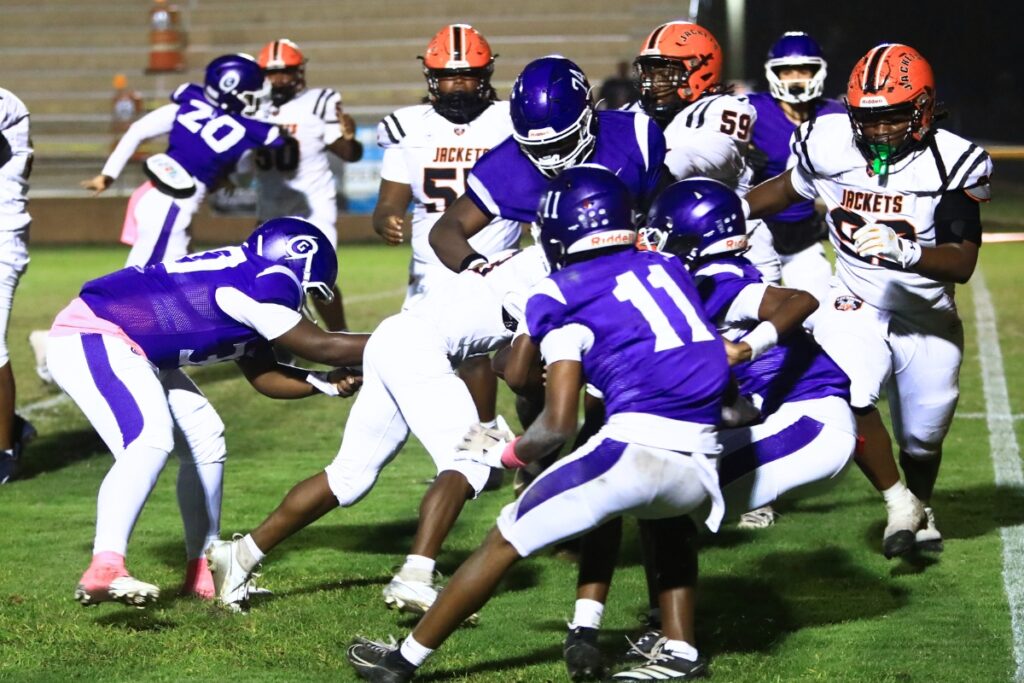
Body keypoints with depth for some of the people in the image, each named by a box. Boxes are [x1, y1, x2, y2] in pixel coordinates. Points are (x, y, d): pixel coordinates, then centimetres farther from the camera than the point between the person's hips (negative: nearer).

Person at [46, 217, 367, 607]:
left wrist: (326, 383, 7)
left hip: (128, 350, 11)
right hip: (91, 337, -11)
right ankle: (105, 569, -38)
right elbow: (318, 346, -11)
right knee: (150, 440, -29)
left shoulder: (244, 279, 15)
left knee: (205, 441, 16)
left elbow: (264, 376, 18)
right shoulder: (265, 281, -16)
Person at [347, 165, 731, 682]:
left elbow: (558, 425, -1)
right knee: (661, 513, 40)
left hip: (637, 447, -5)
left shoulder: (566, 296, 4)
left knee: (508, 539, 11)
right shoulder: (666, 268, 20)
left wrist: (508, 454, 18)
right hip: (702, 465, 5)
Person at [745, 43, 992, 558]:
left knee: (922, 436, 15)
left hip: (928, 319, 0)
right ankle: (899, 503, -6)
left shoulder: (949, 164, -19)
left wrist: (902, 251, -41)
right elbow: (786, 190, 11)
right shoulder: (830, 145, -12)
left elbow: (963, 263, -24)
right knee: (847, 396, -29)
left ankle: (921, 507, 51)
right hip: (857, 307, 0)